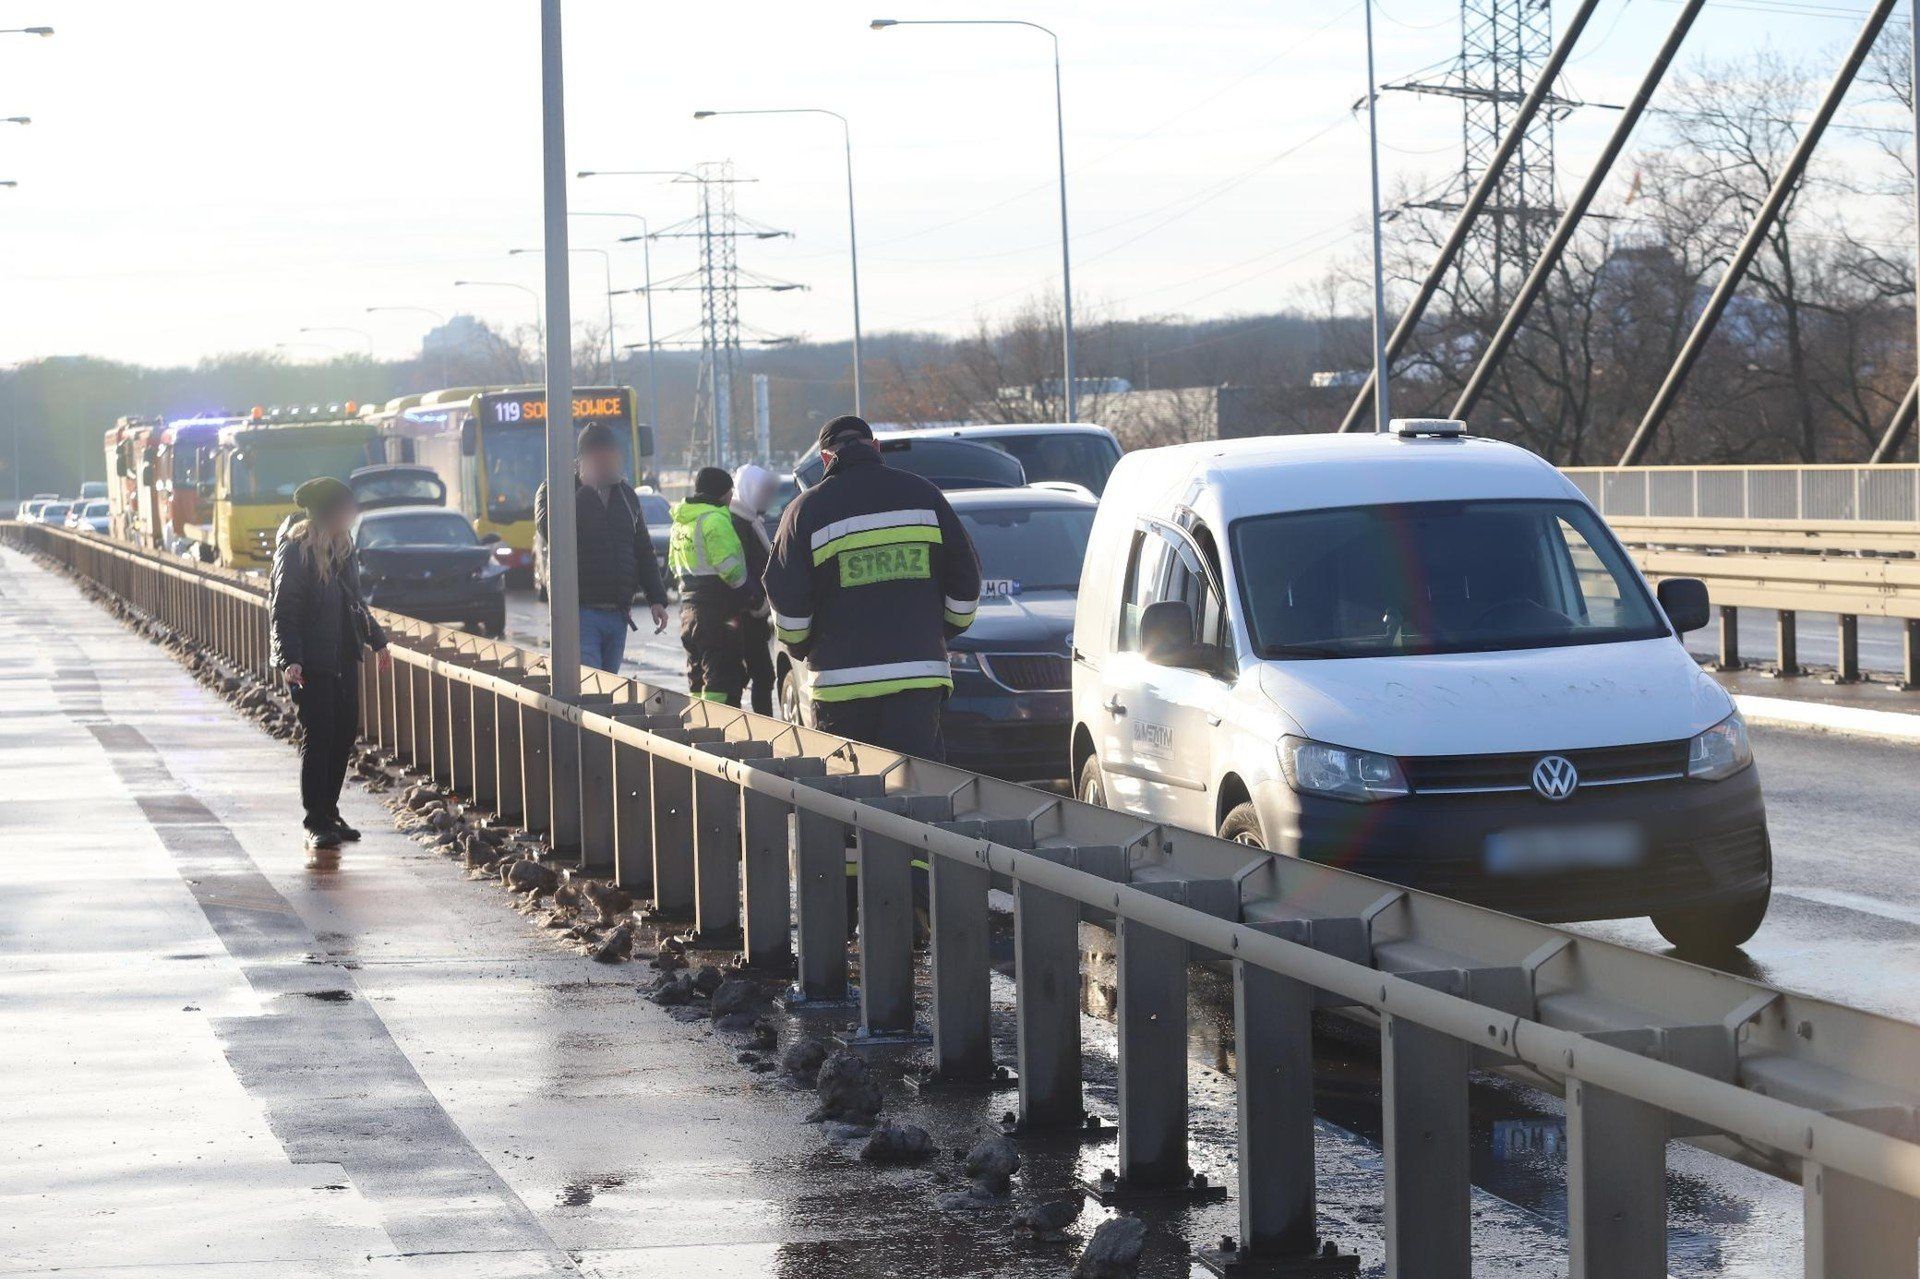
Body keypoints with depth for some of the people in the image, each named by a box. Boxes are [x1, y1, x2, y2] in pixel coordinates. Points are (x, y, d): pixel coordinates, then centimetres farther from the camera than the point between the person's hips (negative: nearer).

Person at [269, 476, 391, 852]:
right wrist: (289, 660, -25)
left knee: (345, 734, 8)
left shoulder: (342, 547, 12)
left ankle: (328, 813, 18)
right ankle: (316, 824, -2)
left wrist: (377, 640, 26)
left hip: (343, 658, 8)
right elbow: (283, 611, -16)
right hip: (311, 663, -8)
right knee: (318, 739, -6)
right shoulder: (294, 552, -12)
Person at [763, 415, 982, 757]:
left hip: (840, 682, -1)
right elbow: (966, 578, 10)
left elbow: (786, 600, 0)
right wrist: (944, 631, 25)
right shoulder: (922, 494, 8)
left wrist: (801, 646, 18)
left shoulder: (807, 509, 2)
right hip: (919, 676, 1)